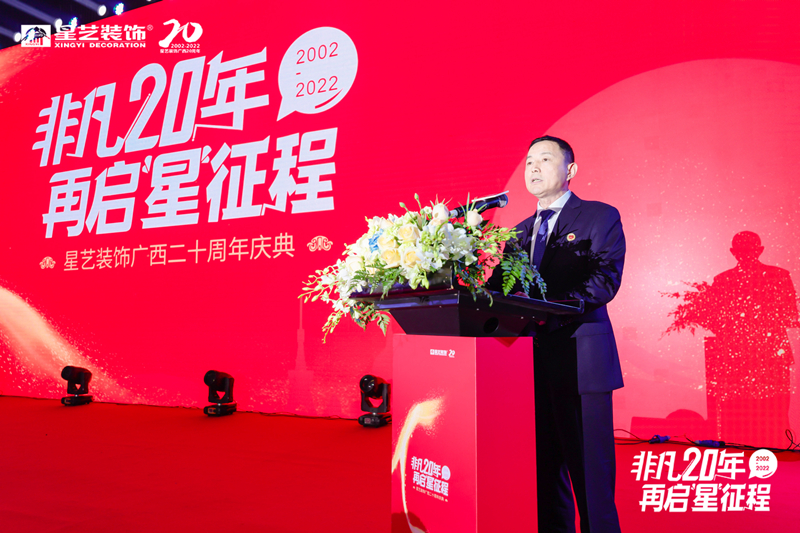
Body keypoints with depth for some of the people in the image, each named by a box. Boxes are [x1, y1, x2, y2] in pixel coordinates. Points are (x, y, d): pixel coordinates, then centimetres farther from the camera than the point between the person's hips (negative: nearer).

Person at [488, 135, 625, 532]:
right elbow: (499, 285, 11)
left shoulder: (600, 217, 0)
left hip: (581, 360, -5)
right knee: (545, 467, 14)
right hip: (534, 361, 6)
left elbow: (605, 280, -13)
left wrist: (549, 308, -26)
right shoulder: (520, 231, 18)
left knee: (589, 469, 1)